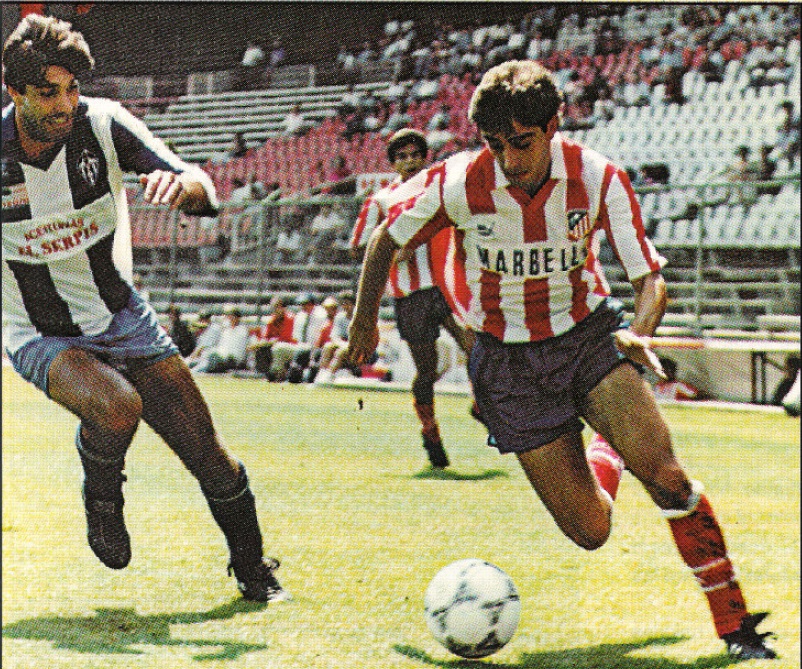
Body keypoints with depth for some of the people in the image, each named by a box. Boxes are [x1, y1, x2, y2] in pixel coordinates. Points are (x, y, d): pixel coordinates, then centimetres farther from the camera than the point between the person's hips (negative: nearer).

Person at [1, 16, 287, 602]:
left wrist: (182, 184, -42)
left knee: (207, 452, -1)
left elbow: (202, 190, -21)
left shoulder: (103, 123, -15)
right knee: (115, 407, -34)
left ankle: (253, 568, 24)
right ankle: (102, 498, -1)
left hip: (124, 321, 3)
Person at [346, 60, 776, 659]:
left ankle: (734, 621, -9)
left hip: (589, 335, 0)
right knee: (590, 531, -5)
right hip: (507, 362, 0)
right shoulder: (458, 184, -16)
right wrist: (365, 322, 12)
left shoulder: (598, 179, -15)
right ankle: (606, 457, 33)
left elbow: (650, 275, -10)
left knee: (664, 473, -25)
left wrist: (639, 331, -30)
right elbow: (387, 242, 2)